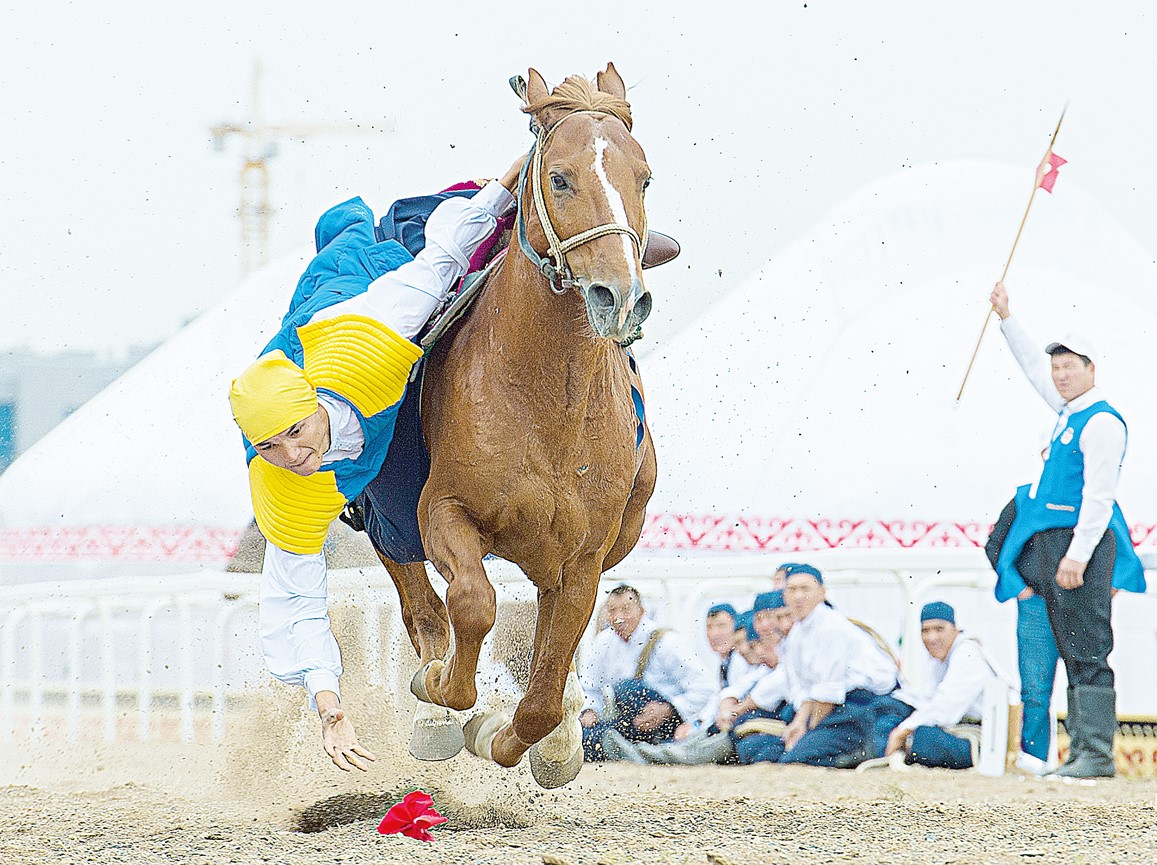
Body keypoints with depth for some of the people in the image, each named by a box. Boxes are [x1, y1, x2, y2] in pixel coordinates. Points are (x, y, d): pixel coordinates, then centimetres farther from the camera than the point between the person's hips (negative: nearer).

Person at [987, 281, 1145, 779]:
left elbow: (1100, 495, -19)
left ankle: (1097, 756, -13)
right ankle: (1080, 752, 7)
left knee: (1087, 654, -11)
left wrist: (1078, 554, -24)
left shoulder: (1102, 422, -11)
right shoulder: (1068, 411, 16)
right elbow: (1034, 369, 34)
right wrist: (1007, 319, 33)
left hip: (1081, 542, -10)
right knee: (1073, 656, 7)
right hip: (1052, 542, 10)